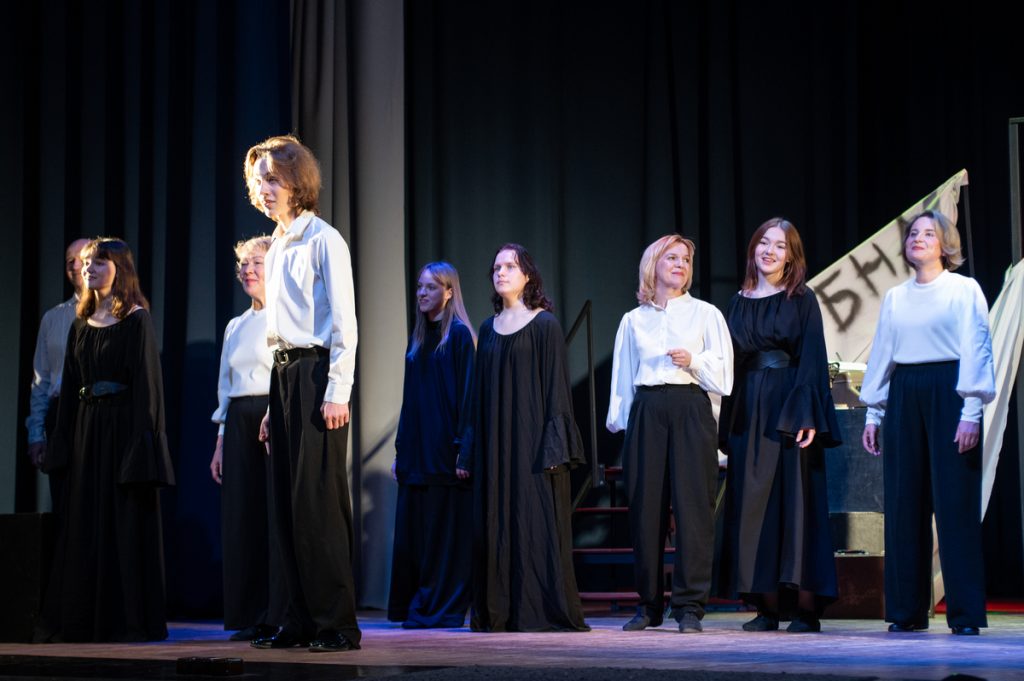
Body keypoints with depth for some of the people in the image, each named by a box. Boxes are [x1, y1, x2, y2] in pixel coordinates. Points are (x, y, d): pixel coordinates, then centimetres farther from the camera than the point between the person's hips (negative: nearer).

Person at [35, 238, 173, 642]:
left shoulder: (136, 319, -4)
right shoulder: (81, 324, 14)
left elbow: (146, 380, -11)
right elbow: (70, 384, 15)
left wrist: (141, 440, -19)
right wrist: (63, 439, 9)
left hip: (122, 424, -7)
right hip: (86, 427, 7)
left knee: (125, 521, -4)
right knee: (84, 523, 7)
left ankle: (129, 619, 0)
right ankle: (84, 619, 12)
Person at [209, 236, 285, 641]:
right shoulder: (235, 327, 20)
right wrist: (220, 442, 16)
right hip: (240, 425, 7)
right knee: (242, 519, 4)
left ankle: (284, 616, -5)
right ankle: (252, 616, 9)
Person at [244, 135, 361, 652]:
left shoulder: (323, 240, -6)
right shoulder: (276, 248, 18)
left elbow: (344, 324, -11)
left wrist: (337, 393, -18)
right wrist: (273, 405, 18)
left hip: (317, 372, -8)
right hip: (283, 375, 8)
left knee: (318, 502, -9)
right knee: (288, 503, 7)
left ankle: (338, 624, -5)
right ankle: (302, 620, 12)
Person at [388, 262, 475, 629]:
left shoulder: (459, 334, -5)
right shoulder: (417, 339, 16)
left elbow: (466, 392, -11)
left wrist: (461, 445, -17)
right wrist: (400, 449, 14)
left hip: (444, 446, -7)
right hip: (416, 448, 7)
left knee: (446, 529, -3)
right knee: (413, 528, 7)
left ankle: (444, 607, 2)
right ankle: (416, 606, 12)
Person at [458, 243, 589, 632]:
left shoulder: (544, 325, -2)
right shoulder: (489, 329, 14)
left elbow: (556, 386, -6)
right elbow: (480, 394, 15)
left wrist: (554, 444, -15)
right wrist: (470, 453, 12)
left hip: (531, 436, -5)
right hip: (494, 446, 6)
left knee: (537, 523, -6)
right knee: (495, 525, 4)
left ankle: (544, 611, -3)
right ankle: (498, 612, 8)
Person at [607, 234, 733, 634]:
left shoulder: (705, 314, 10)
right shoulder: (634, 320, 14)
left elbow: (723, 371, 6)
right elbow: (623, 374, 16)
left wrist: (693, 360, -11)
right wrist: (619, 420, 10)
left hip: (690, 410, -2)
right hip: (646, 412, 2)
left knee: (692, 504, -8)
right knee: (646, 507, 0)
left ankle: (690, 605, -6)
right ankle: (648, 604, 9)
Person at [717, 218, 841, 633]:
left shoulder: (802, 300, 1)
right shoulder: (739, 304, 13)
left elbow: (813, 360, -6)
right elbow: (731, 365, 13)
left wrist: (808, 416, -17)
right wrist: (727, 425, 7)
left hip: (790, 409, -4)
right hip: (749, 412, 5)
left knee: (796, 501, -5)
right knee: (753, 505, 2)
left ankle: (805, 606, -2)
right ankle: (767, 605, 6)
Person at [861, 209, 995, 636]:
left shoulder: (964, 290, 1)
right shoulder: (894, 298, 14)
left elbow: (976, 350, -5)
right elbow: (881, 354, 17)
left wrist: (970, 412, -13)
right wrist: (873, 412, 12)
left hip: (947, 392, -4)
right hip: (903, 396, 4)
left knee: (955, 503, -7)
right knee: (904, 502, 3)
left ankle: (965, 613, -3)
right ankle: (907, 609, 9)